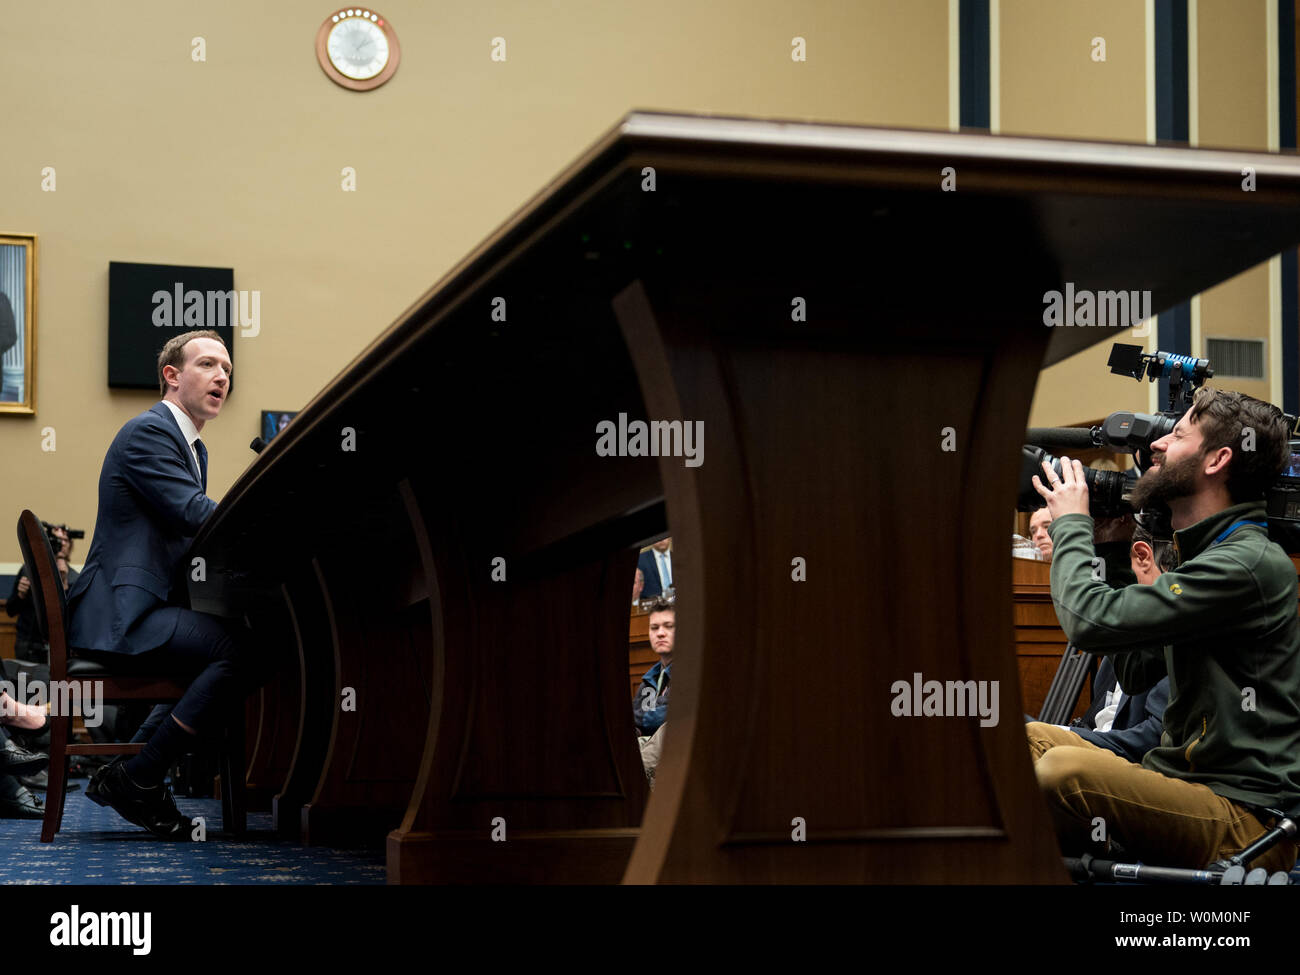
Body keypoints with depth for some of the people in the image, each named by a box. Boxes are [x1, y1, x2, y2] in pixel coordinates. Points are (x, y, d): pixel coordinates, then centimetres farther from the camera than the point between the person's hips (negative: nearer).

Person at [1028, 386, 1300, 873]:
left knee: (1064, 770, -29)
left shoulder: (1251, 563, -16)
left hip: (1247, 823, -10)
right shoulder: (1207, 558, 17)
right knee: (1029, 741, 8)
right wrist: (1074, 555, 19)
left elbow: (1093, 621, -21)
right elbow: (1136, 669, 22)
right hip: (1190, 782, 10)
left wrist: (1072, 524, -3)